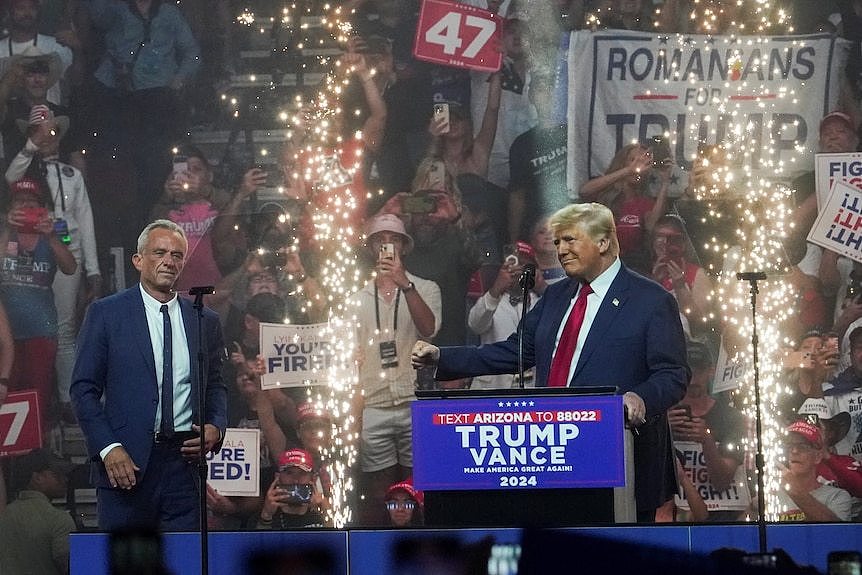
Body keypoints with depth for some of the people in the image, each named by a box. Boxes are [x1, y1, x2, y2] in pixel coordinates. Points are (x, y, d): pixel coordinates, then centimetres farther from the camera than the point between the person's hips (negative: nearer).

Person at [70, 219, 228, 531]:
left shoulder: (205, 321, 14)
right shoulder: (106, 313, 3)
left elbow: (215, 386, 21)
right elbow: (84, 388, 0)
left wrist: (215, 428, -1)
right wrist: (108, 448, -11)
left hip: (185, 458, 3)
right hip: (126, 460, -3)